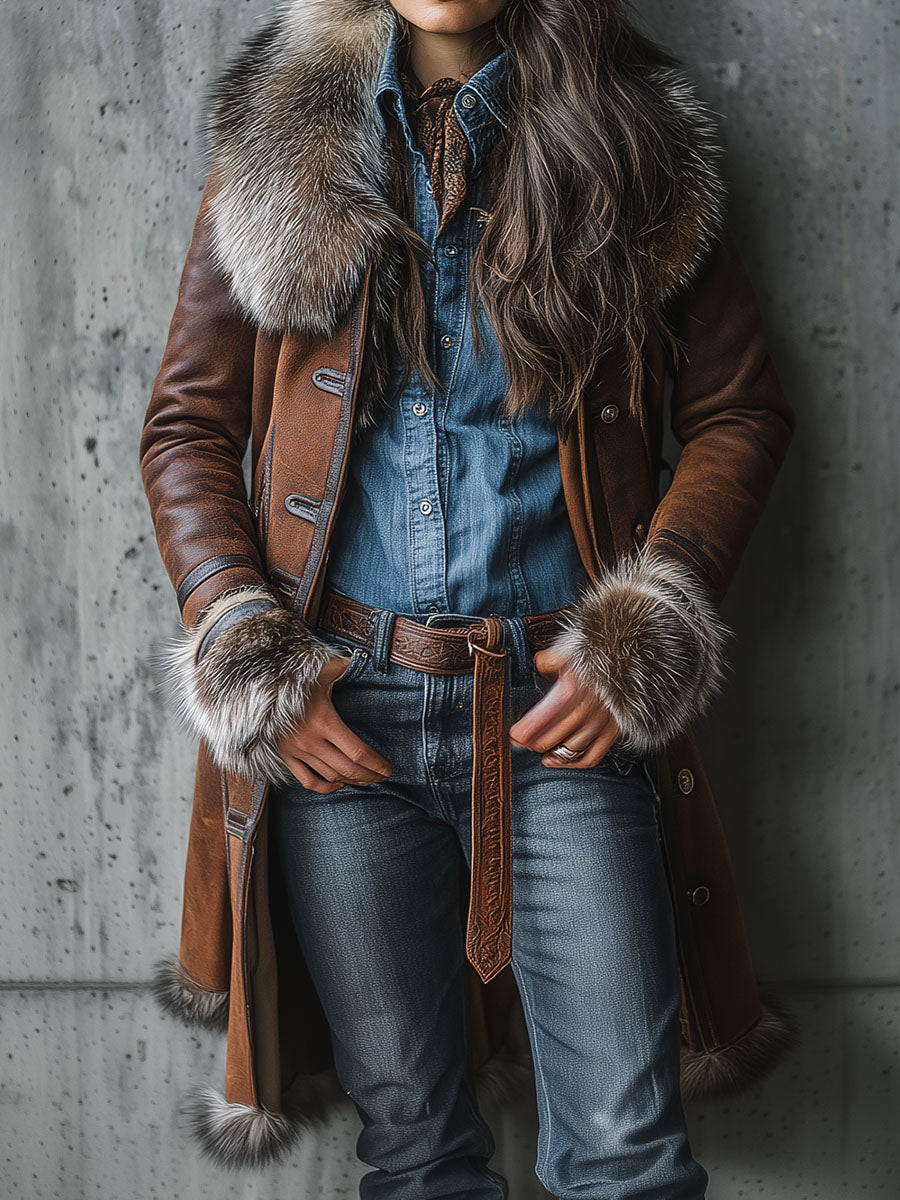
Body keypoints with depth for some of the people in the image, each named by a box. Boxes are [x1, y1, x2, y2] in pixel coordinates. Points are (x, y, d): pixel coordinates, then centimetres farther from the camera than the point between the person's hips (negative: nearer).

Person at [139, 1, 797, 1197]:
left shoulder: (625, 139, 6)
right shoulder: (281, 145, 8)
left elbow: (742, 407, 8)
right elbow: (184, 426, 8)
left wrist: (641, 637, -4)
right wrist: (252, 666, -3)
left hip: (561, 703, 0)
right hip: (344, 709, 1)